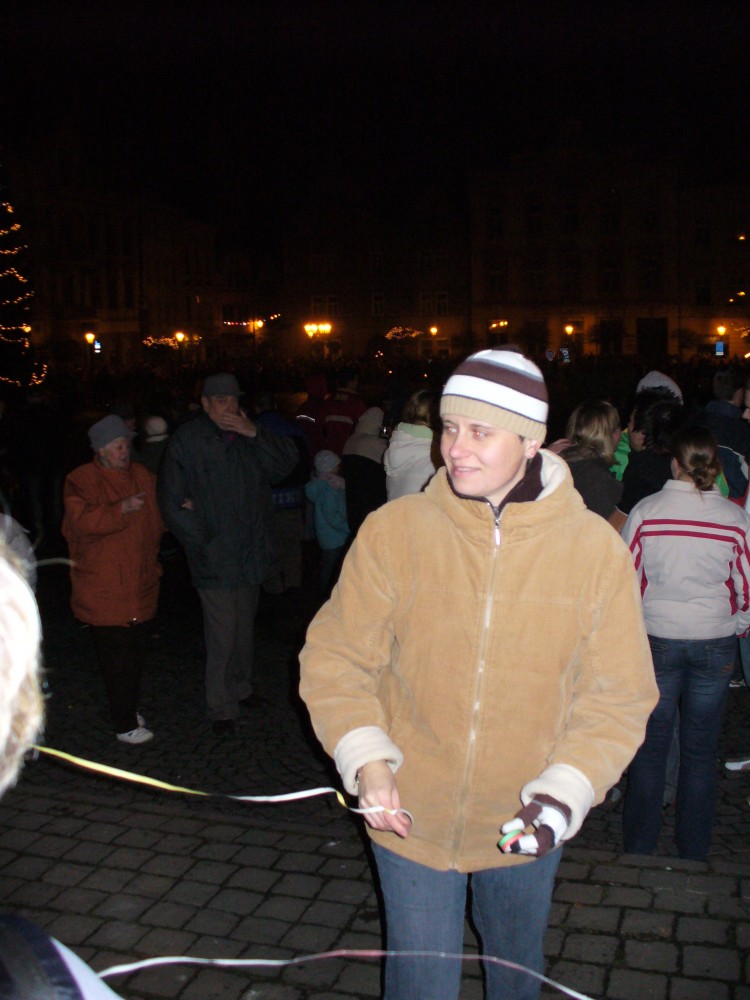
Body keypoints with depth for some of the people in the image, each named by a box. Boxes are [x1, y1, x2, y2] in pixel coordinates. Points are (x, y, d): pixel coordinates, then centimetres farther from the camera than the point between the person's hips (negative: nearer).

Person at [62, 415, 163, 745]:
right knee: (118, 660, -2)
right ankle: (125, 726, 10)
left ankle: (130, 709, 33)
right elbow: (81, 521, -23)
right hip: (105, 592, -6)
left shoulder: (141, 476, 10)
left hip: (140, 586, 6)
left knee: (135, 654, 17)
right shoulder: (81, 480, -9)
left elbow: (157, 519, 23)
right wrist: (121, 508, -27)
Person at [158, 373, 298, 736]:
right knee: (222, 634, -4)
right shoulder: (186, 440, -8)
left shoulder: (249, 438, 7)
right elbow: (172, 502, -8)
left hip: (250, 553, 5)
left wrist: (256, 434, -15)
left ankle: (240, 687, 38)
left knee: (244, 626, 19)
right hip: (215, 557, -5)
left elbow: (285, 464, -3)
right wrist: (201, 540, -9)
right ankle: (221, 709, 11)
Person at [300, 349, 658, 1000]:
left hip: (525, 826, 2)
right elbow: (335, 659, -6)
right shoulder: (393, 531, -14)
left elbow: (618, 696, -7)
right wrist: (365, 759, -19)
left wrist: (564, 792, -19)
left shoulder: (597, 547, -13)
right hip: (411, 818, -1)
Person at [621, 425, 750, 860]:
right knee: (701, 752, 12)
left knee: (651, 747, 12)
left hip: (656, 640, 0)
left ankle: (639, 848, 22)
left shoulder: (646, 511, -10)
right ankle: (694, 853, 24)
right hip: (715, 644, 1)